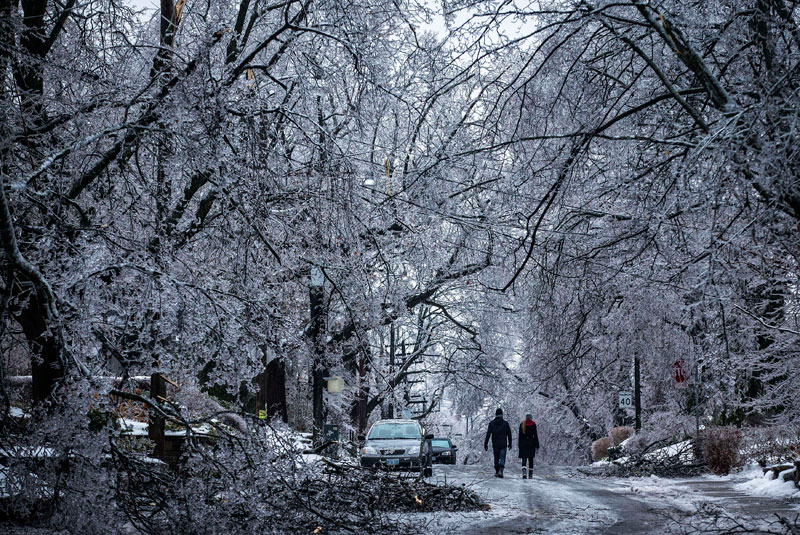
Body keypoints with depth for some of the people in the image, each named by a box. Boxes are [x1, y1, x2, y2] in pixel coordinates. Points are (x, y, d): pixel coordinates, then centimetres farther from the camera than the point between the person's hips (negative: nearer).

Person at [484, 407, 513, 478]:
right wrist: (510, 443, 14)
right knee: (502, 457, -3)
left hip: (495, 444, 2)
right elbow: (509, 434, 4)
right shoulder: (505, 423, -1)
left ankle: (497, 472, 18)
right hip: (503, 444, -2)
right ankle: (500, 470, -23)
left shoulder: (491, 423, 1)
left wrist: (486, 444, 1)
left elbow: (488, 434, -2)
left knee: (496, 458, 14)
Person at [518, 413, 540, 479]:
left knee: (524, 459, -2)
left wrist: (519, 446, 13)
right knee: (530, 459, 10)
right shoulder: (533, 425, -1)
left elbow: (520, 436, 7)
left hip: (523, 444, 1)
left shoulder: (522, 424, 6)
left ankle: (524, 473, -24)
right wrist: (537, 446, 1)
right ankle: (530, 474, 12)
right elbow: (535, 436, -3)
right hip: (531, 444, -1)